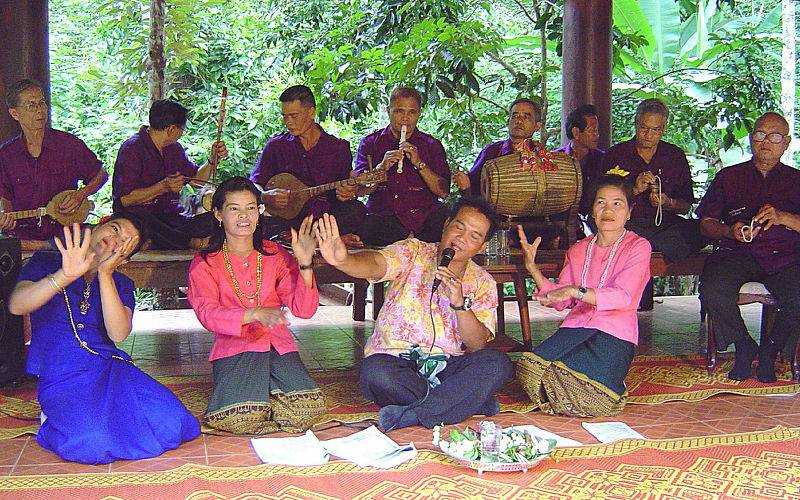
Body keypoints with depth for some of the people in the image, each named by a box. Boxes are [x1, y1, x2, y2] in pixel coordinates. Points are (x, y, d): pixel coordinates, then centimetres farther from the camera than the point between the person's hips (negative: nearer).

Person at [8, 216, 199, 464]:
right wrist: (66, 276, -22)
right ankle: (56, 416, 1)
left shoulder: (121, 283, 17)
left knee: (170, 422, -22)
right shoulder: (46, 263, 11)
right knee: (94, 444, -32)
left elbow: (118, 334, -4)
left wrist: (105, 274, -12)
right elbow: (16, 305, -9)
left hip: (110, 369, 3)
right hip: (61, 376, -3)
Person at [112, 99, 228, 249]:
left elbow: (196, 179, 25)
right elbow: (125, 199, -15)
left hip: (171, 217, 6)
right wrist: (163, 187, -23)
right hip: (137, 218, -6)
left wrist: (213, 159, 8)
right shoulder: (131, 149, -8)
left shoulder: (174, 148, 16)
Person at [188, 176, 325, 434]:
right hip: (234, 349, -2)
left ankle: (267, 391, 6)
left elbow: (304, 309, 0)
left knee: (306, 410, -24)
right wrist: (256, 313, -31)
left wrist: (304, 263, -15)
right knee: (240, 418, -29)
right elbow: (208, 314, -15)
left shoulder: (275, 255, 9)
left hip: (278, 345, 2)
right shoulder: (204, 263, 2)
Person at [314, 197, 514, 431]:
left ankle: (411, 414, -27)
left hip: (446, 366, 2)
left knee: (497, 363, -25)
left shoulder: (483, 283, 7)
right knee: (374, 371, -35)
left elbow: (477, 346, -4)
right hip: (394, 362, -2)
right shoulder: (413, 252, 1)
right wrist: (343, 260, -44)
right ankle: (473, 402, -21)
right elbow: (376, 263, -22)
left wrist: (460, 303, -20)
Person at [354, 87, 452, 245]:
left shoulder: (432, 146, 12)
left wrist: (419, 163, -10)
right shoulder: (370, 143, 12)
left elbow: (444, 192, 1)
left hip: (423, 217, 1)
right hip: (382, 217, 0)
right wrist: (382, 168, -14)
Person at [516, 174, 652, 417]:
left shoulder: (638, 247, 1)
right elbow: (560, 301, 12)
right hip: (576, 327, 4)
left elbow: (623, 297, -14)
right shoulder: (578, 250, 19)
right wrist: (532, 268, -1)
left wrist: (575, 290, -26)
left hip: (615, 333, -4)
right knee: (530, 368, -24)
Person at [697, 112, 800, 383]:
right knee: (713, 291, -32)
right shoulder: (728, 176, 21)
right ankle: (744, 347, -4)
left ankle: (771, 349, -1)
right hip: (737, 252, 0)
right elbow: (706, 223, 14)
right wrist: (730, 231, -7)